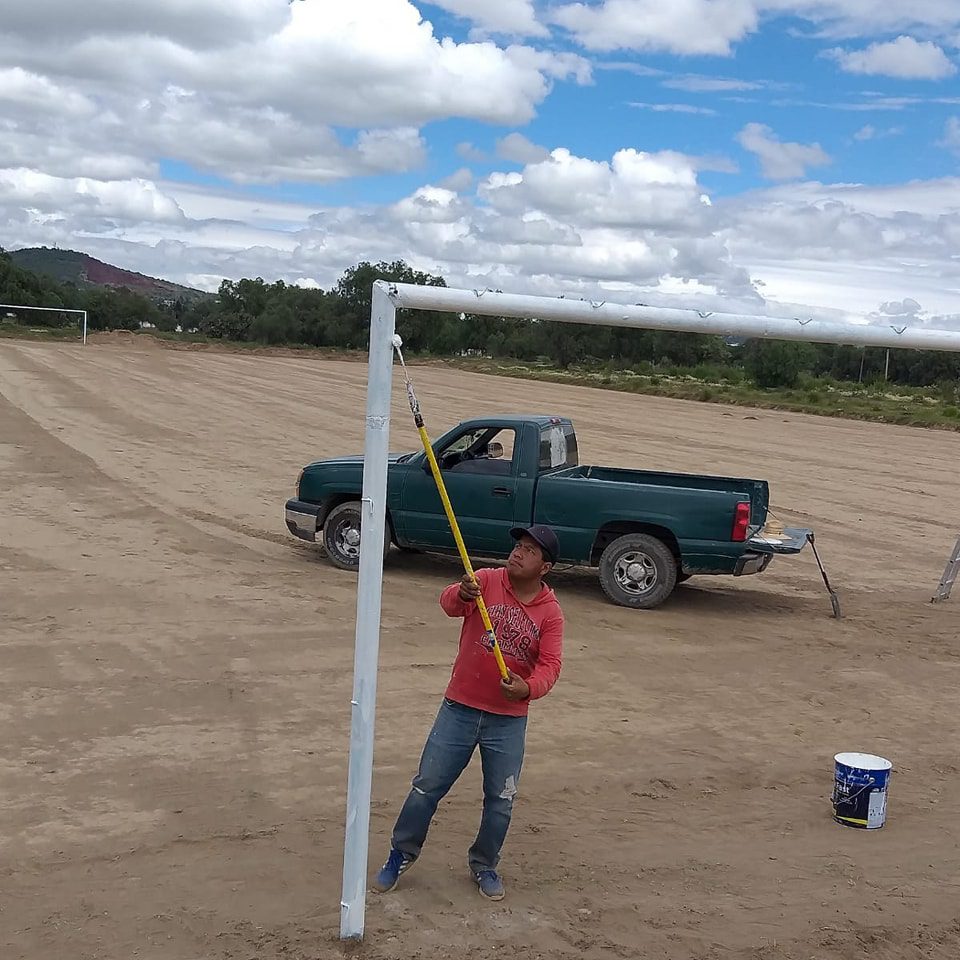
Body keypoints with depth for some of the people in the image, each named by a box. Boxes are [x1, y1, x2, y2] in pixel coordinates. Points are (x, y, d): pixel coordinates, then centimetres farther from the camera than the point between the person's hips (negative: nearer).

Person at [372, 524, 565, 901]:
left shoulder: (551, 612, -7)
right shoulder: (486, 580, -8)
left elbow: (550, 664, -14)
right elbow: (448, 604, -25)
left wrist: (528, 688, -35)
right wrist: (460, 594, -48)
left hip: (509, 721, 1)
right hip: (459, 709, 0)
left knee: (500, 800, 10)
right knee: (427, 785, 6)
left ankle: (484, 865, 33)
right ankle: (402, 853, 26)